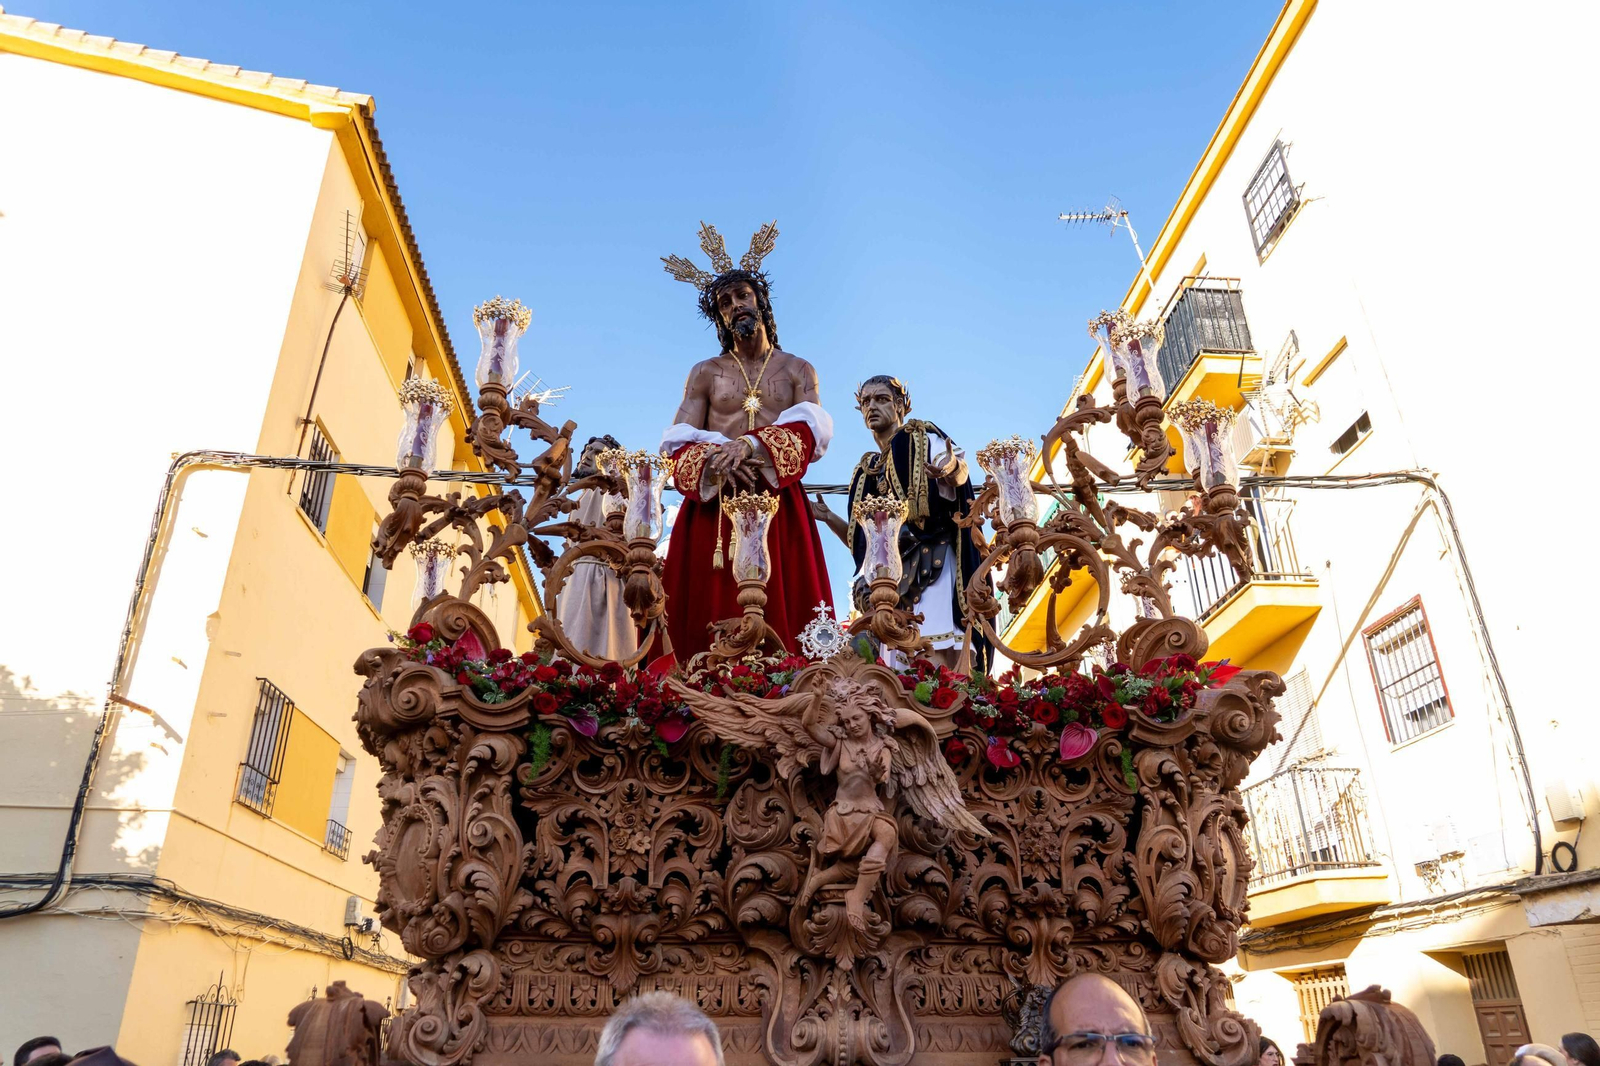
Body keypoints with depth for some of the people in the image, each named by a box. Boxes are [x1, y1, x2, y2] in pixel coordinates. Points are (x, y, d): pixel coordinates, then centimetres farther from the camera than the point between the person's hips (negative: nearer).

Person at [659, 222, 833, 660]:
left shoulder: (798, 370, 15)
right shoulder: (705, 372, 17)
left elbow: (814, 430, -3)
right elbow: (679, 442, 6)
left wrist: (753, 444, -20)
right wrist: (713, 458, -17)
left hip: (779, 506, 0)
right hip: (712, 507, 1)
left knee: (781, 613, -10)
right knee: (709, 614, -9)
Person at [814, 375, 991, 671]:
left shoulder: (924, 440, 6)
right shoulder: (866, 471, 22)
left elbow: (960, 474, -17)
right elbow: (861, 539, 21)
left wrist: (953, 470, -40)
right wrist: (828, 517, 6)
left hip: (930, 565, -6)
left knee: (938, 654, -19)